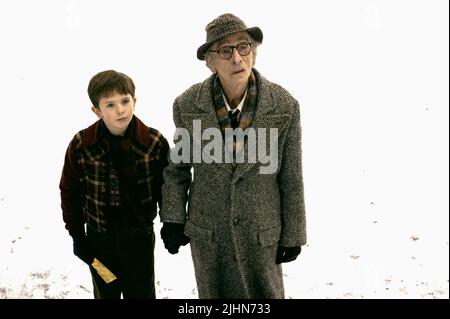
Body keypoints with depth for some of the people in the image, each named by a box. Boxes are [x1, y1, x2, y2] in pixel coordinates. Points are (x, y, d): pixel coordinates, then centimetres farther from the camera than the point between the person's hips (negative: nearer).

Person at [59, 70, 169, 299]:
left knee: (142, 293, 16)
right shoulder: (81, 146, -14)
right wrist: (77, 235, 2)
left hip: (140, 237, -1)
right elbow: (70, 191, -1)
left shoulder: (155, 143, -15)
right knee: (105, 293, 21)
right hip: (98, 239, 1)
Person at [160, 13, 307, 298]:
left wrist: (293, 235, -2)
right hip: (206, 230, 1)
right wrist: (172, 219, -3)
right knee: (214, 294, 19)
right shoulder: (187, 105, -13)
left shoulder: (285, 106, -16)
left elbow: (291, 176, -8)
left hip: (261, 231, -1)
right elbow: (178, 165, 2)